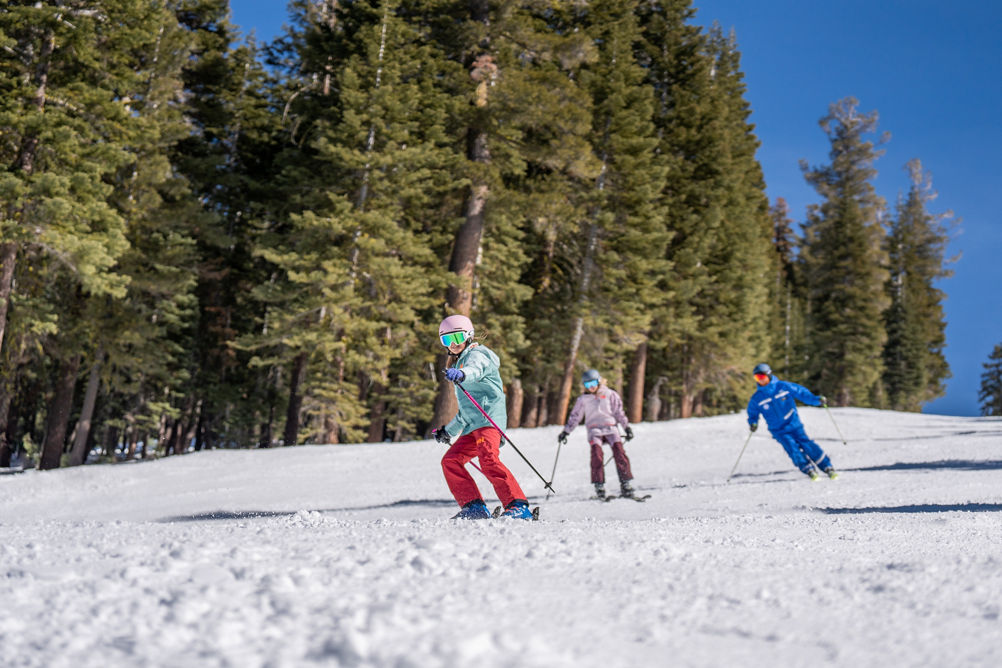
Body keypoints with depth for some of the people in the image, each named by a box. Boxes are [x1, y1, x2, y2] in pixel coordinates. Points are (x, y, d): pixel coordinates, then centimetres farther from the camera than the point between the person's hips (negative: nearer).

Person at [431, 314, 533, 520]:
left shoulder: (476, 355, 3)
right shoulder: (459, 365, 31)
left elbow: (475, 371, -26)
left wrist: (461, 374, -49)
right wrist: (448, 431, 40)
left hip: (489, 418, -10)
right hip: (472, 426, 10)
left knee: (488, 460, -27)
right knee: (450, 460, -2)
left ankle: (518, 506, -32)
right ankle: (474, 507, -7)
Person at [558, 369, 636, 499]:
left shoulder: (609, 394, 8)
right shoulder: (583, 399, 12)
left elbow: (619, 412, 11)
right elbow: (574, 416, 18)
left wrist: (627, 427, 5)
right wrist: (566, 432, 13)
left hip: (610, 427, 0)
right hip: (594, 430, 0)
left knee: (619, 451, -19)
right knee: (596, 452, -23)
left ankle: (625, 483, -16)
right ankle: (599, 485, -23)